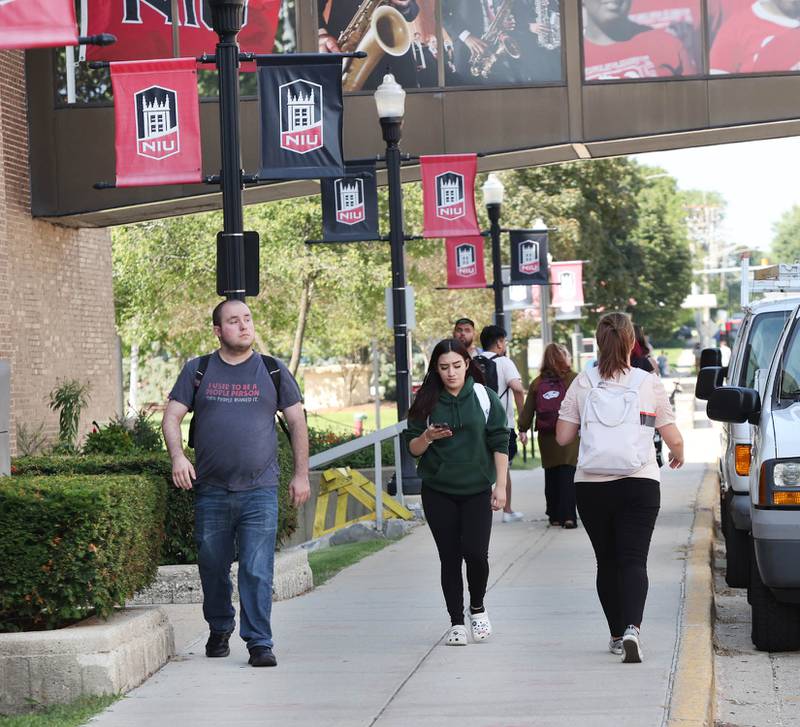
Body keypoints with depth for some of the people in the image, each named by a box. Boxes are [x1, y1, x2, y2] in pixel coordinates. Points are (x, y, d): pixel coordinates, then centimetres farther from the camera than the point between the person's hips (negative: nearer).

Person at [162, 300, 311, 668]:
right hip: (211, 490, 1)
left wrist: (301, 474, 6)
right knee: (213, 568, 10)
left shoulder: (273, 371, 8)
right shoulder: (197, 371, 7)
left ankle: (259, 643, -6)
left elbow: (297, 422, 12)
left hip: (260, 490, -1)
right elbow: (172, 417, 5)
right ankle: (219, 631, 31)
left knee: (257, 571, -9)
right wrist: (177, 456, -13)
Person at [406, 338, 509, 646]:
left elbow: (499, 444, 2)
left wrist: (501, 486, -3)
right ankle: (456, 623, 11)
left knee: (475, 552, -12)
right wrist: (427, 437, -17)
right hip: (438, 492, 1)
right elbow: (413, 447, 5)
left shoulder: (484, 397, 0)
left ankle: (477, 608, 14)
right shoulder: (427, 402, 2)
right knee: (449, 557, 2)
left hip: (477, 489, -1)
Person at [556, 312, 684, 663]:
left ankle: (617, 634, 18)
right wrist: (678, 456, 25)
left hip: (591, 486, 2)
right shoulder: (649, 384, -1)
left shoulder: (583, 384, 2)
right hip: (639, 485, -2)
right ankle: (632, 628, -25)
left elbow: (562, 436, 3)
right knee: (634, 560, -4)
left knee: (607, 561, 14)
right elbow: (674, 439, 2)